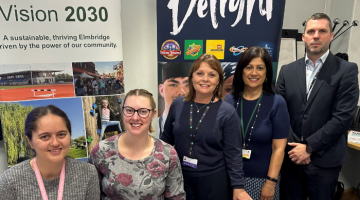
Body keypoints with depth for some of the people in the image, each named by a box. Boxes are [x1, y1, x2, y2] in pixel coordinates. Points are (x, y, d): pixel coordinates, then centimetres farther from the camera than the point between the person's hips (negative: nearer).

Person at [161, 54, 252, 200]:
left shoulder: (227, 112, -12)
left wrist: (238, 187, -12)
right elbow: (166, 139, 7)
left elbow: (233, 153, -10)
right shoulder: (177, 105, -4)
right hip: (180, 177, 3)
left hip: (214, 180, -2)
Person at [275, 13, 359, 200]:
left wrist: (309, 147, -13)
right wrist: (292, 147, -8)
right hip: (290, 156, 3)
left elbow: (343, 117, -12)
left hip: (324, 160, -2)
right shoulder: (288, 70, 5)